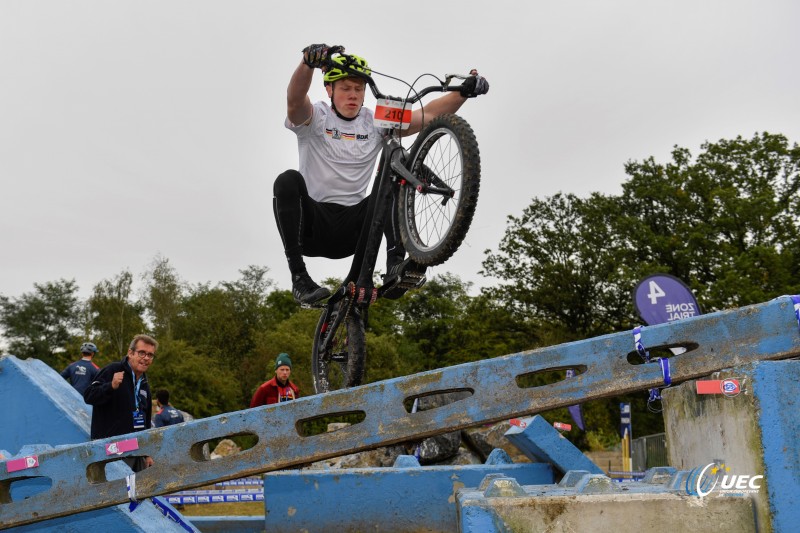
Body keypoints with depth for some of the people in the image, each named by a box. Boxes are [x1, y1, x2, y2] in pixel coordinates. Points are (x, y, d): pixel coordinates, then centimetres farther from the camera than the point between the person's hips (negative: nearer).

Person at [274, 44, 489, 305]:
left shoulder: (376, 122, 8)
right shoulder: (315, 117, 0)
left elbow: (427, 115, -3)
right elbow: (295, 99, -24)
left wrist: (464, 91, -19)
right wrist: (308, 61, -44)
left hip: (351, 229, 3)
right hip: (312, 226, -2)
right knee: (288, 181, -30)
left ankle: (395, 269, -31)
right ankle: (299, 278, -29)